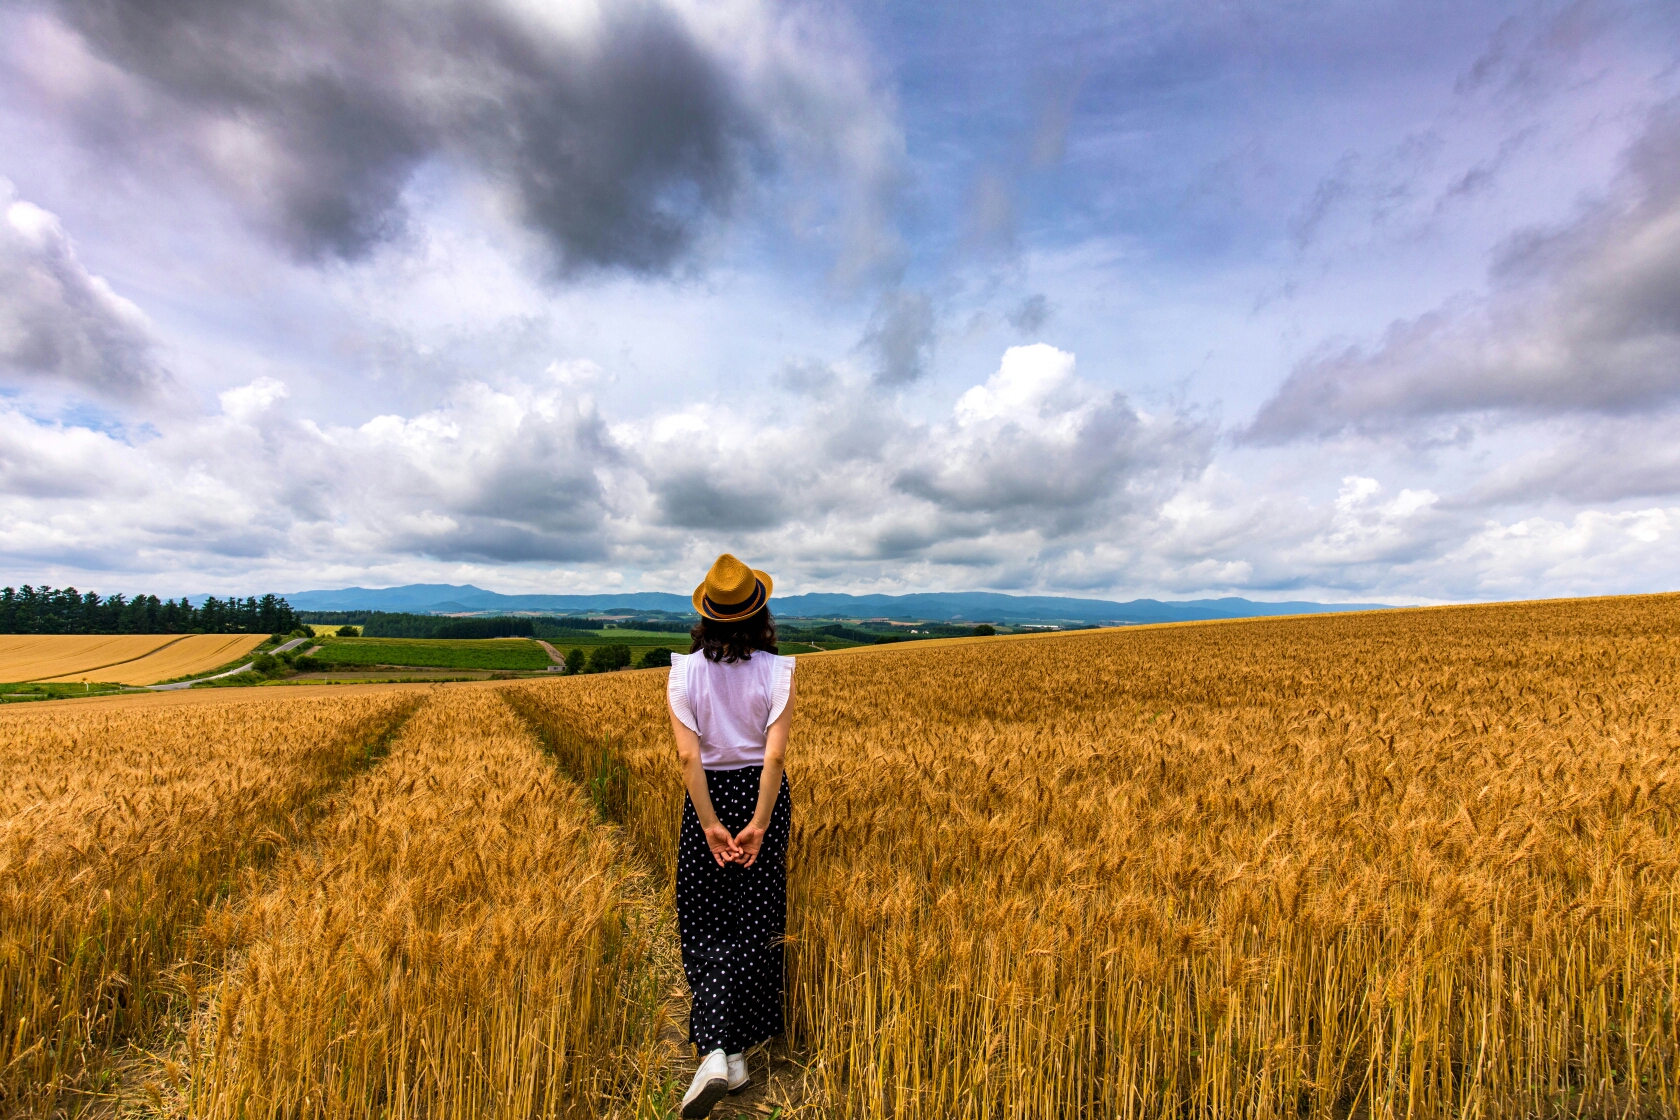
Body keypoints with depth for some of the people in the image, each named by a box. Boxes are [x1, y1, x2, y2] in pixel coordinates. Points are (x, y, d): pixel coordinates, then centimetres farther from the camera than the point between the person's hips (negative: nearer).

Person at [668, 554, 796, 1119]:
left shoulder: (684, 671, -10)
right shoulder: (776, 670, -12)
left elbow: (689, 756, -14)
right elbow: (775, 754, -17)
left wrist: (710, 824, -11)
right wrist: (760, 825, -13)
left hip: (710, 797, 0)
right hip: (762, 796, 1)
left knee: (706, 922, 14)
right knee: (755, 918, 16)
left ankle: (716, 1053, 6)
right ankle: (737, 1048, 33)